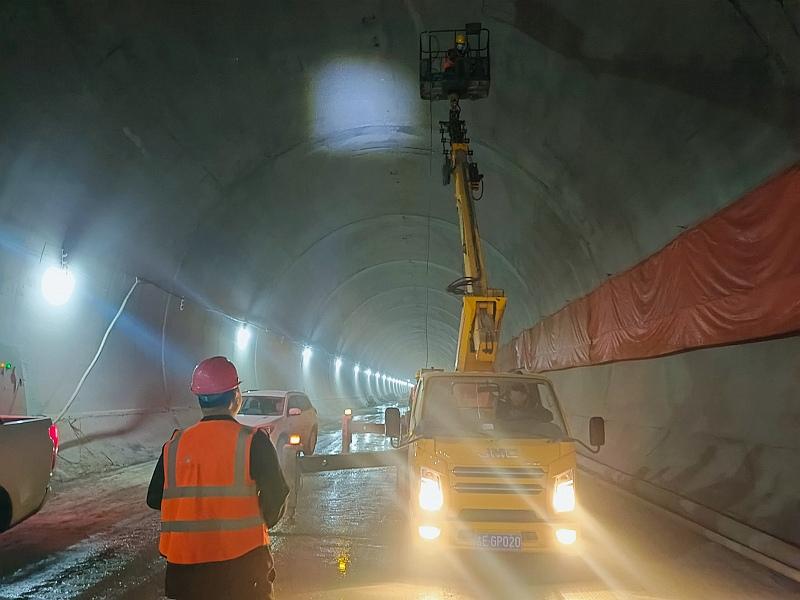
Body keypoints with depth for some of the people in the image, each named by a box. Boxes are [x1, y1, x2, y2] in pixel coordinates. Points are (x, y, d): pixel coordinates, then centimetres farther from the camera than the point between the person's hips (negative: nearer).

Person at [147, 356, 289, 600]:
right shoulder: (253, 442, -11)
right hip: (242, 561, -3)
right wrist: (263, 523, 10)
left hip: (185, 569, 4)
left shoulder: (174, 445, 0)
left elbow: (154, 499, 8)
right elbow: (275, 495, -10)